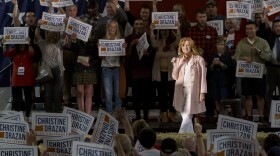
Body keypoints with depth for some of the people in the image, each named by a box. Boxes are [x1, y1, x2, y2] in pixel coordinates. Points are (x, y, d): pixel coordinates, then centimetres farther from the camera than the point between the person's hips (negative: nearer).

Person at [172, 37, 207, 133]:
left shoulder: (199, 60, 1)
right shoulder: (178, 60, 13)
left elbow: (203, 77, -1)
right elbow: (175, 76, 7)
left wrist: (202, 92, -7)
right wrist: (175, 65, -6)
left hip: (192, 91, -4)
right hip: (181, 91, 4)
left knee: (186, 117, -12)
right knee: (186, 118, 7)